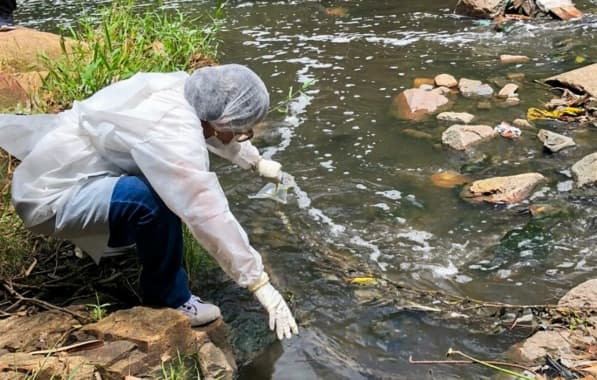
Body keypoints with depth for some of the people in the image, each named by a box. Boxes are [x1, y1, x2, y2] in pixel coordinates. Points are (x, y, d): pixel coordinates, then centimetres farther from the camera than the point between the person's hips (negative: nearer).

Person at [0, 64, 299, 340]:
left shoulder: (183, 90, -6)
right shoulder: (173, 135, -33)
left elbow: (216, 128, 15)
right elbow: (210, 216, -31)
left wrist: (257, 162, 29)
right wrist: (261, 285, -23)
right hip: (49, 198, -9)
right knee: (153, 199, -30)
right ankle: (168, 301, -7)